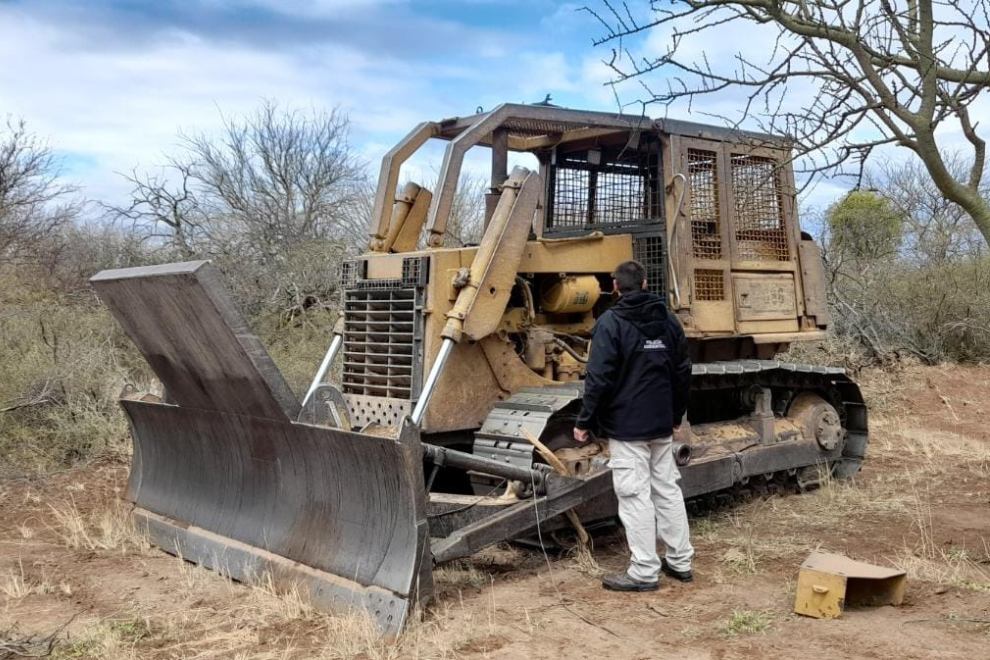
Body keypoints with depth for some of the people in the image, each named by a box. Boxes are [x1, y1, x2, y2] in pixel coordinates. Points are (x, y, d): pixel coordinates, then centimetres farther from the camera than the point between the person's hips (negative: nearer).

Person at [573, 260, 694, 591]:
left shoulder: (611, 322, -11)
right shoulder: (667, 320, 8)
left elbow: (599, 378, -16)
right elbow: (682, 372, 12)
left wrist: (585, 422, -8)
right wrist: (676, 415, 22)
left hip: (626, 426, -6)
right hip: (662, 425, 7)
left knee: (635, 495, -2)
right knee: (667, 489, 14)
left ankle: (644, 572, 2)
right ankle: (680, 561, 22)